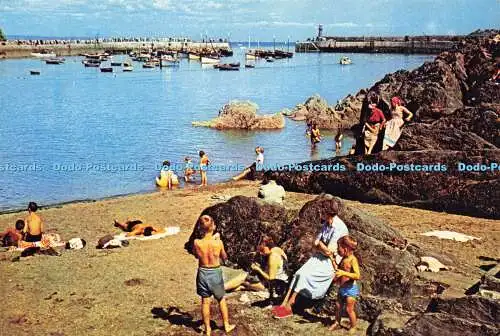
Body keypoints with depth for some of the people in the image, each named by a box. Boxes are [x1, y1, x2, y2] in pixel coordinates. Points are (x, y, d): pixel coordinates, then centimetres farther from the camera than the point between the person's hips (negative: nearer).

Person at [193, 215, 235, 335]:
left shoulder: (197, 243, -18)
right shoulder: (218, 242, -20)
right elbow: (224, 257, -1)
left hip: (203, 273, 1)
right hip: (216, 273, -1)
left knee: (205, 301, 14)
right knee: (221, 299, 20)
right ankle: (226, 325, 32)